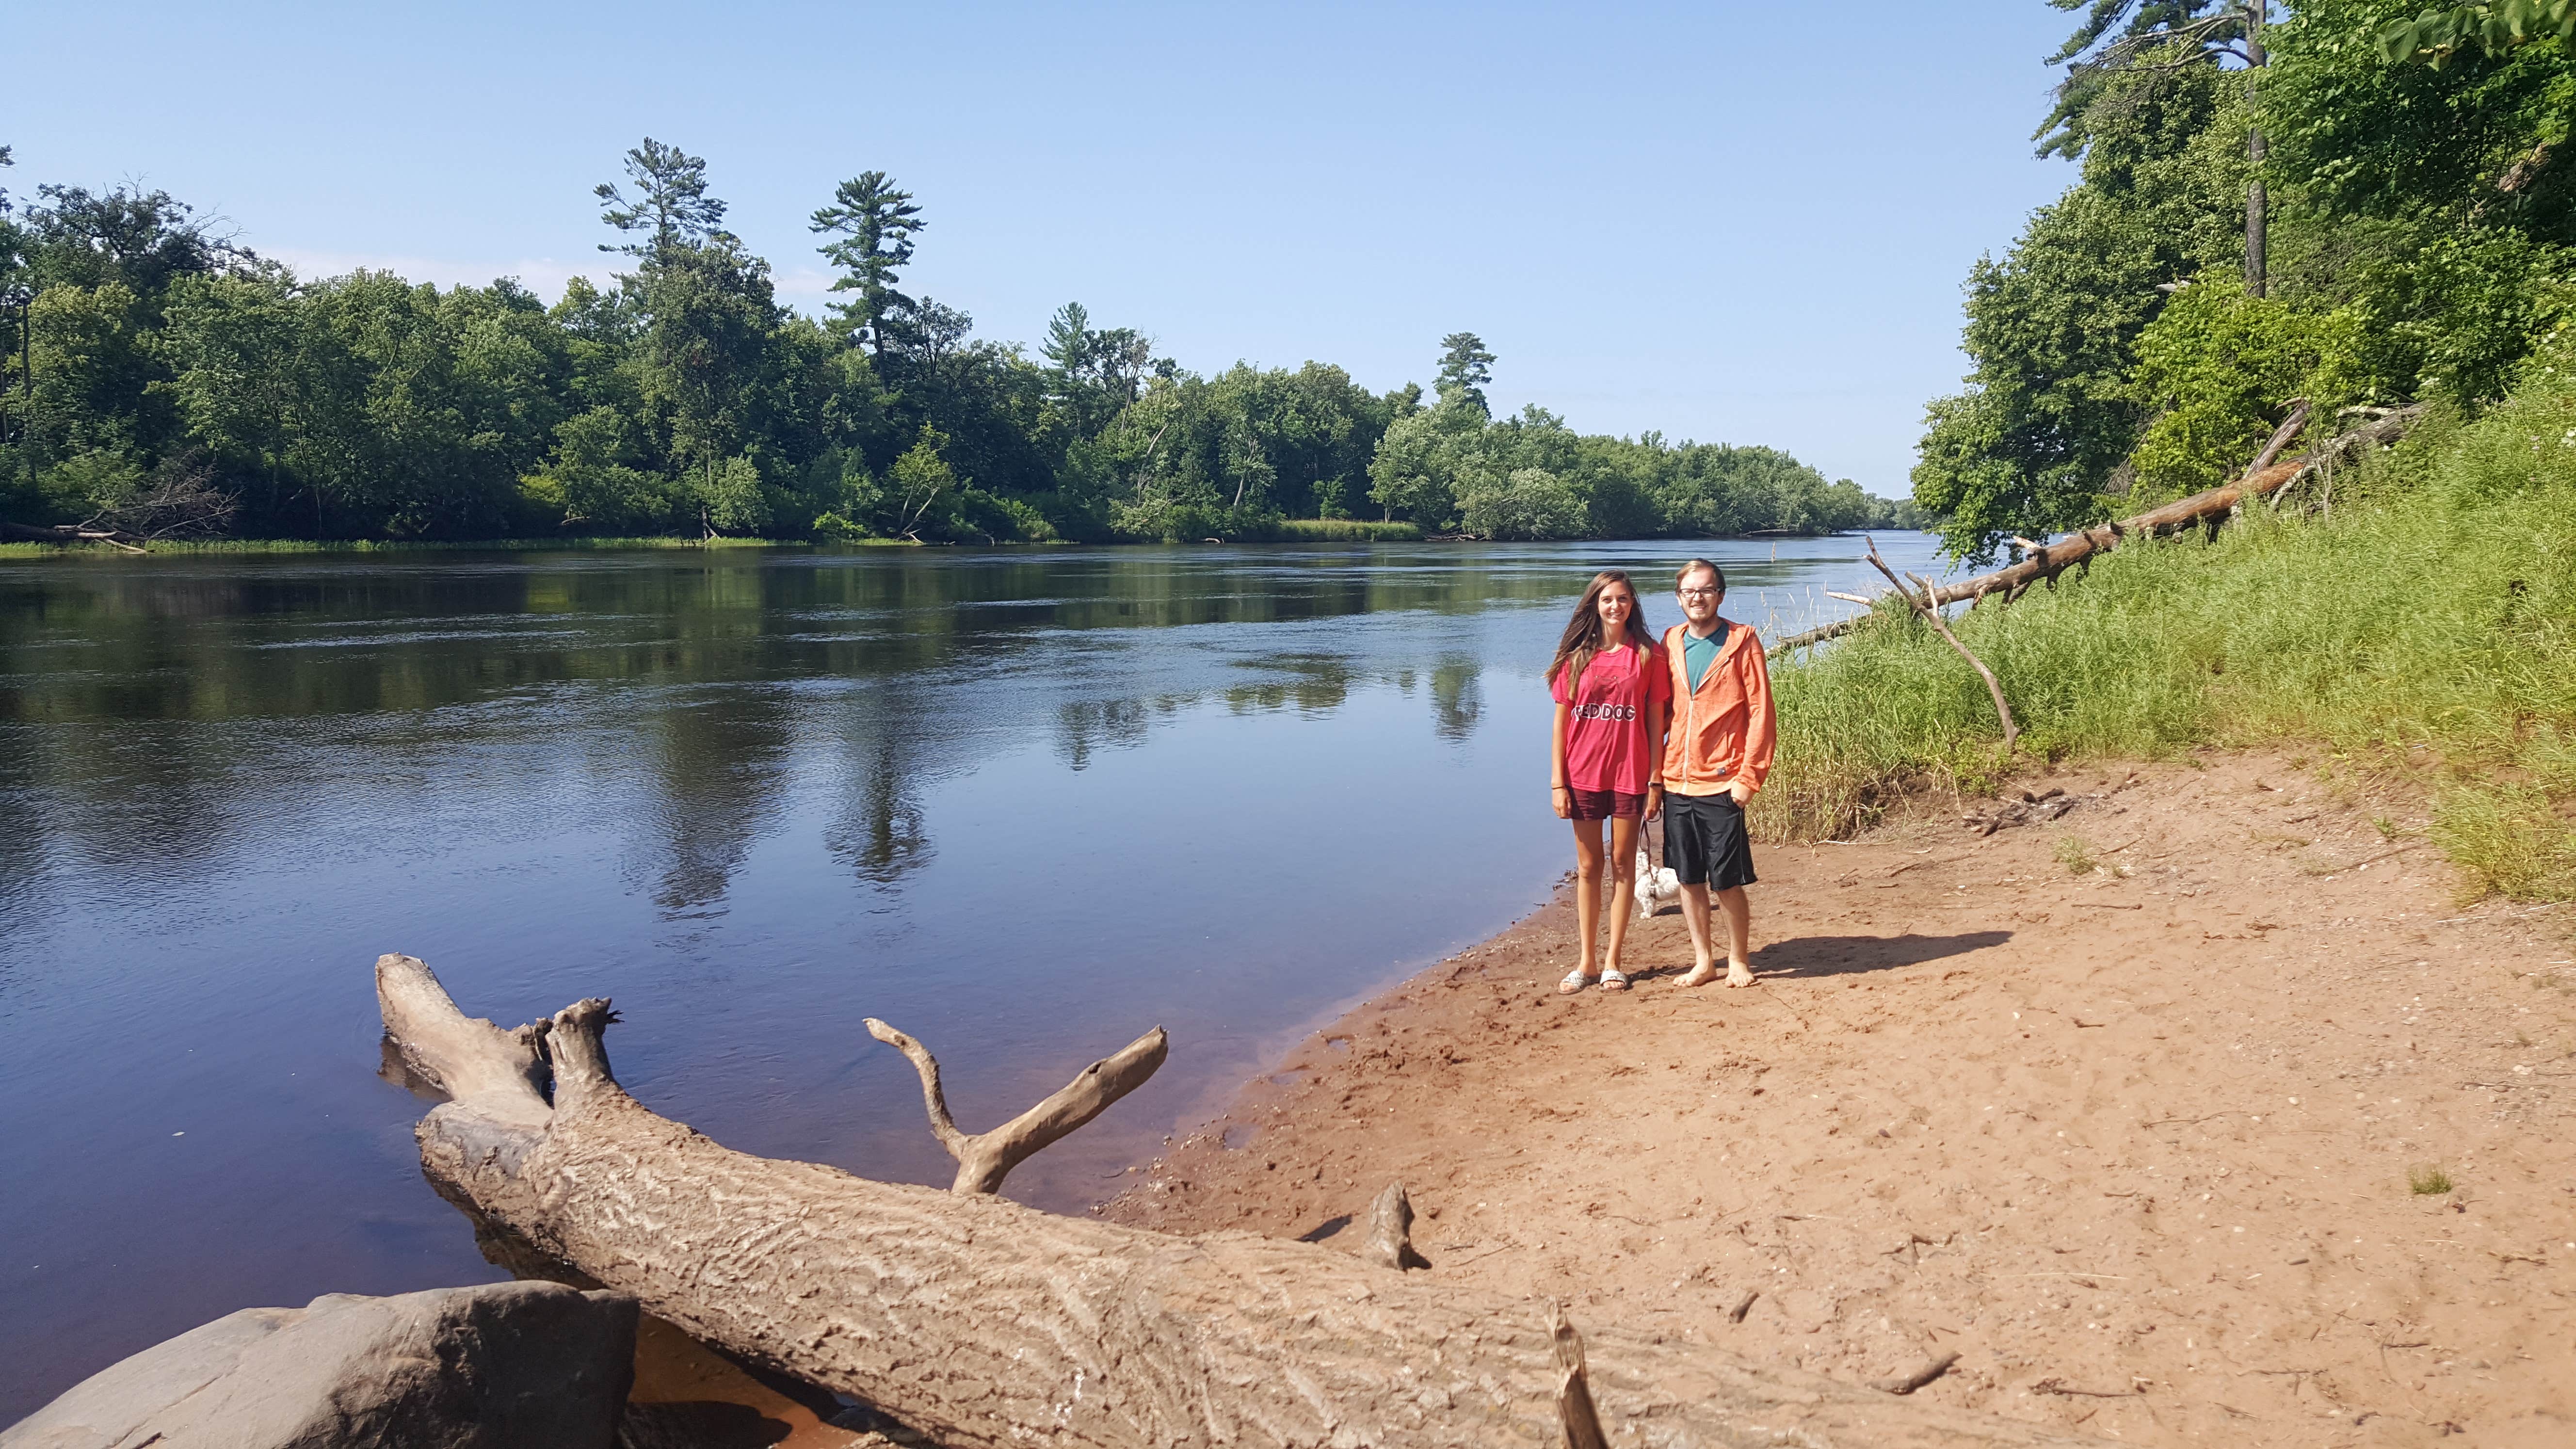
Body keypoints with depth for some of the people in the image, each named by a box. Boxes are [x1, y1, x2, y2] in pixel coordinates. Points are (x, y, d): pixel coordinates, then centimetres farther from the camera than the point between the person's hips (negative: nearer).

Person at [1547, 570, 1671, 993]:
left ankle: (1613, 962, 15)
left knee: (1622, 864, 6)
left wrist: (1655, 781, -4)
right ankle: (1587, 962, 18)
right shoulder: (1576, 657, 2)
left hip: (1630, 775, -1)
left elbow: (1656, 722, -1)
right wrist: (1558, 783, -2)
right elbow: (1561, 722, 2)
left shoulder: (1648, 655, -1)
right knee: (1588, 867, 9)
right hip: (1583, 775, 1)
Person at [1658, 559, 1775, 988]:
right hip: (1676, 783, 4)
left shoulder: (1742, 642, -3)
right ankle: (1703, 961, 24)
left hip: (1720, 784, -4)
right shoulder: (1670, 643, 8)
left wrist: (1749, 777, -11)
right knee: (1688, 879, 10)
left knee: (1727, 881, 0)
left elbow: (1762, 715, -5)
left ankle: (1738, 960, 19)